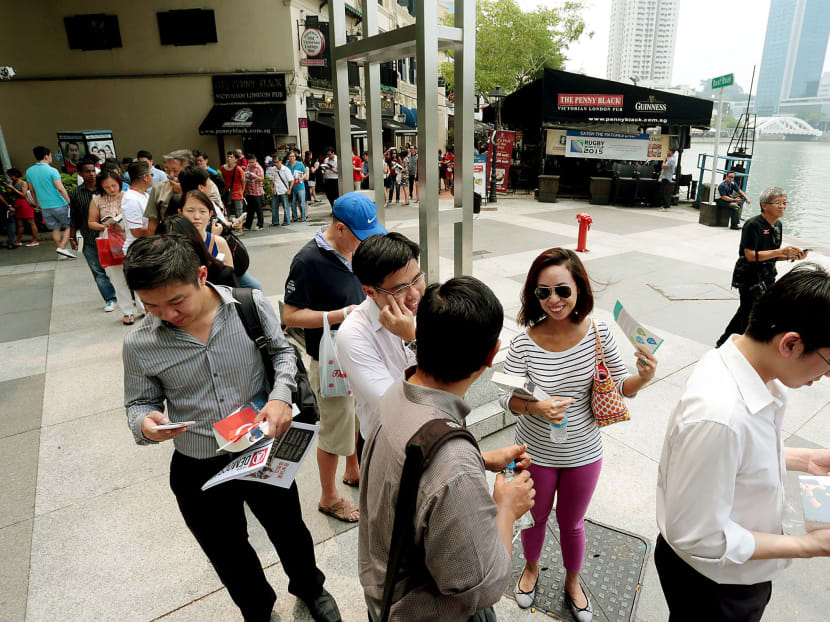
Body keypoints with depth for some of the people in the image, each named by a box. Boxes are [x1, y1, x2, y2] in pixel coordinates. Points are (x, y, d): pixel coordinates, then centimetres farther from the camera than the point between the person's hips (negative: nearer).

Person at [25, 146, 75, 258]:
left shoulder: (29, 171, 7)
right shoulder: (52, 171, -13)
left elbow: (32, 190, 15)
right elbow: (60, 188, -19)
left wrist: (37, 204, 25)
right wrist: (70, 202, -14)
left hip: (45, 207, 6)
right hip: (59, 205, -6)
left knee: (55, 229, 14)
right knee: (69, 226, 5)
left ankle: (60, 250, 19)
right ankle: (62, 247, -10)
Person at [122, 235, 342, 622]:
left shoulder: (250, 304, -16)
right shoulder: (139, 345, -15)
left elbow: (282, 351, -1)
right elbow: (140, 402, 0)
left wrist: (281, 395, -19)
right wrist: (146, 424, -23)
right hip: (199, 473, 1)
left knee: (289, 532, 24)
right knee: (230, 557, 24)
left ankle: (309, 588, 58)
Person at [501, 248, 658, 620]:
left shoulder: (598, 334, -17)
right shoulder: (524, 344, -23)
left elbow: (620, 387, -7)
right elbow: (508, 398, -17)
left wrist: (642, 378, -28)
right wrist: (535, 407, -37)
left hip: (583, 453, 1)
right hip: (536, 453, -1)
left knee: (572, 523, 25)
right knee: (535, 517, 25)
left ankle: (573, 581, 55)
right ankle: (531, 567, 57)